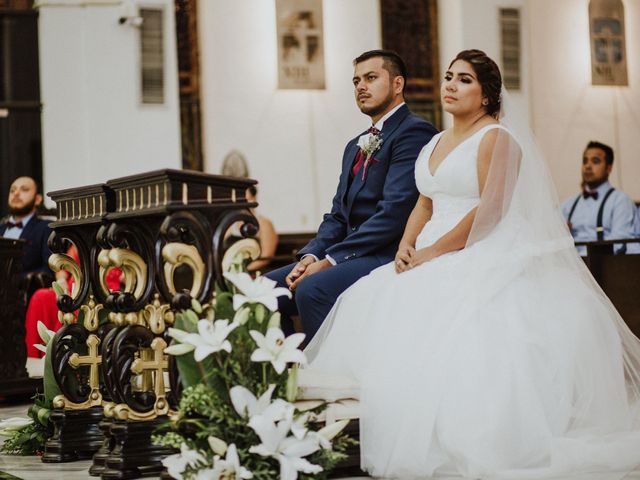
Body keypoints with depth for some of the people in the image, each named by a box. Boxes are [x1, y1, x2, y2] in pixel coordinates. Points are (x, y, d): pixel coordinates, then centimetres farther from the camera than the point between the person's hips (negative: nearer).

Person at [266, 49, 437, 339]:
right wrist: (312, 256, -3)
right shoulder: (356, 147, 22)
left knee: (312, 290, -30)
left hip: (391, 257, -9)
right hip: (351, 256, 9)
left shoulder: (414, 132, -7)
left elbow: (394, 212, -17)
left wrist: (331, 260, -17)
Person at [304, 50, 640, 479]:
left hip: (487, 259, -8)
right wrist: (407, 245, -1)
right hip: (436, 259, 8)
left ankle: (459, 443, -21)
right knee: (375, 310, -14)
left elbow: (490, 210, -15)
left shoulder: (496, 138, -4)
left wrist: (433, 252, -16)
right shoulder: (437, 143, 21)